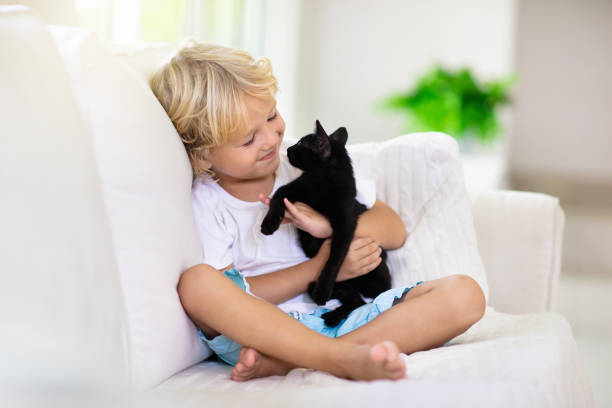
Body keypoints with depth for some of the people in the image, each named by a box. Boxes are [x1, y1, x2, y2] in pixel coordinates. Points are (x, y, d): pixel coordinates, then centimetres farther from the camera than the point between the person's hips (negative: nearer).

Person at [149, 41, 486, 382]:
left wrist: (331, 223, -10)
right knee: (196, 283, -32)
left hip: (349, 316, 4)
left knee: (465, 294, -20)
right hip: (266, 327, -3)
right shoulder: (205, 206, 1)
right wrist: (323, 267, -13)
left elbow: (394, 231, 10)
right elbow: (232, 299, -8)